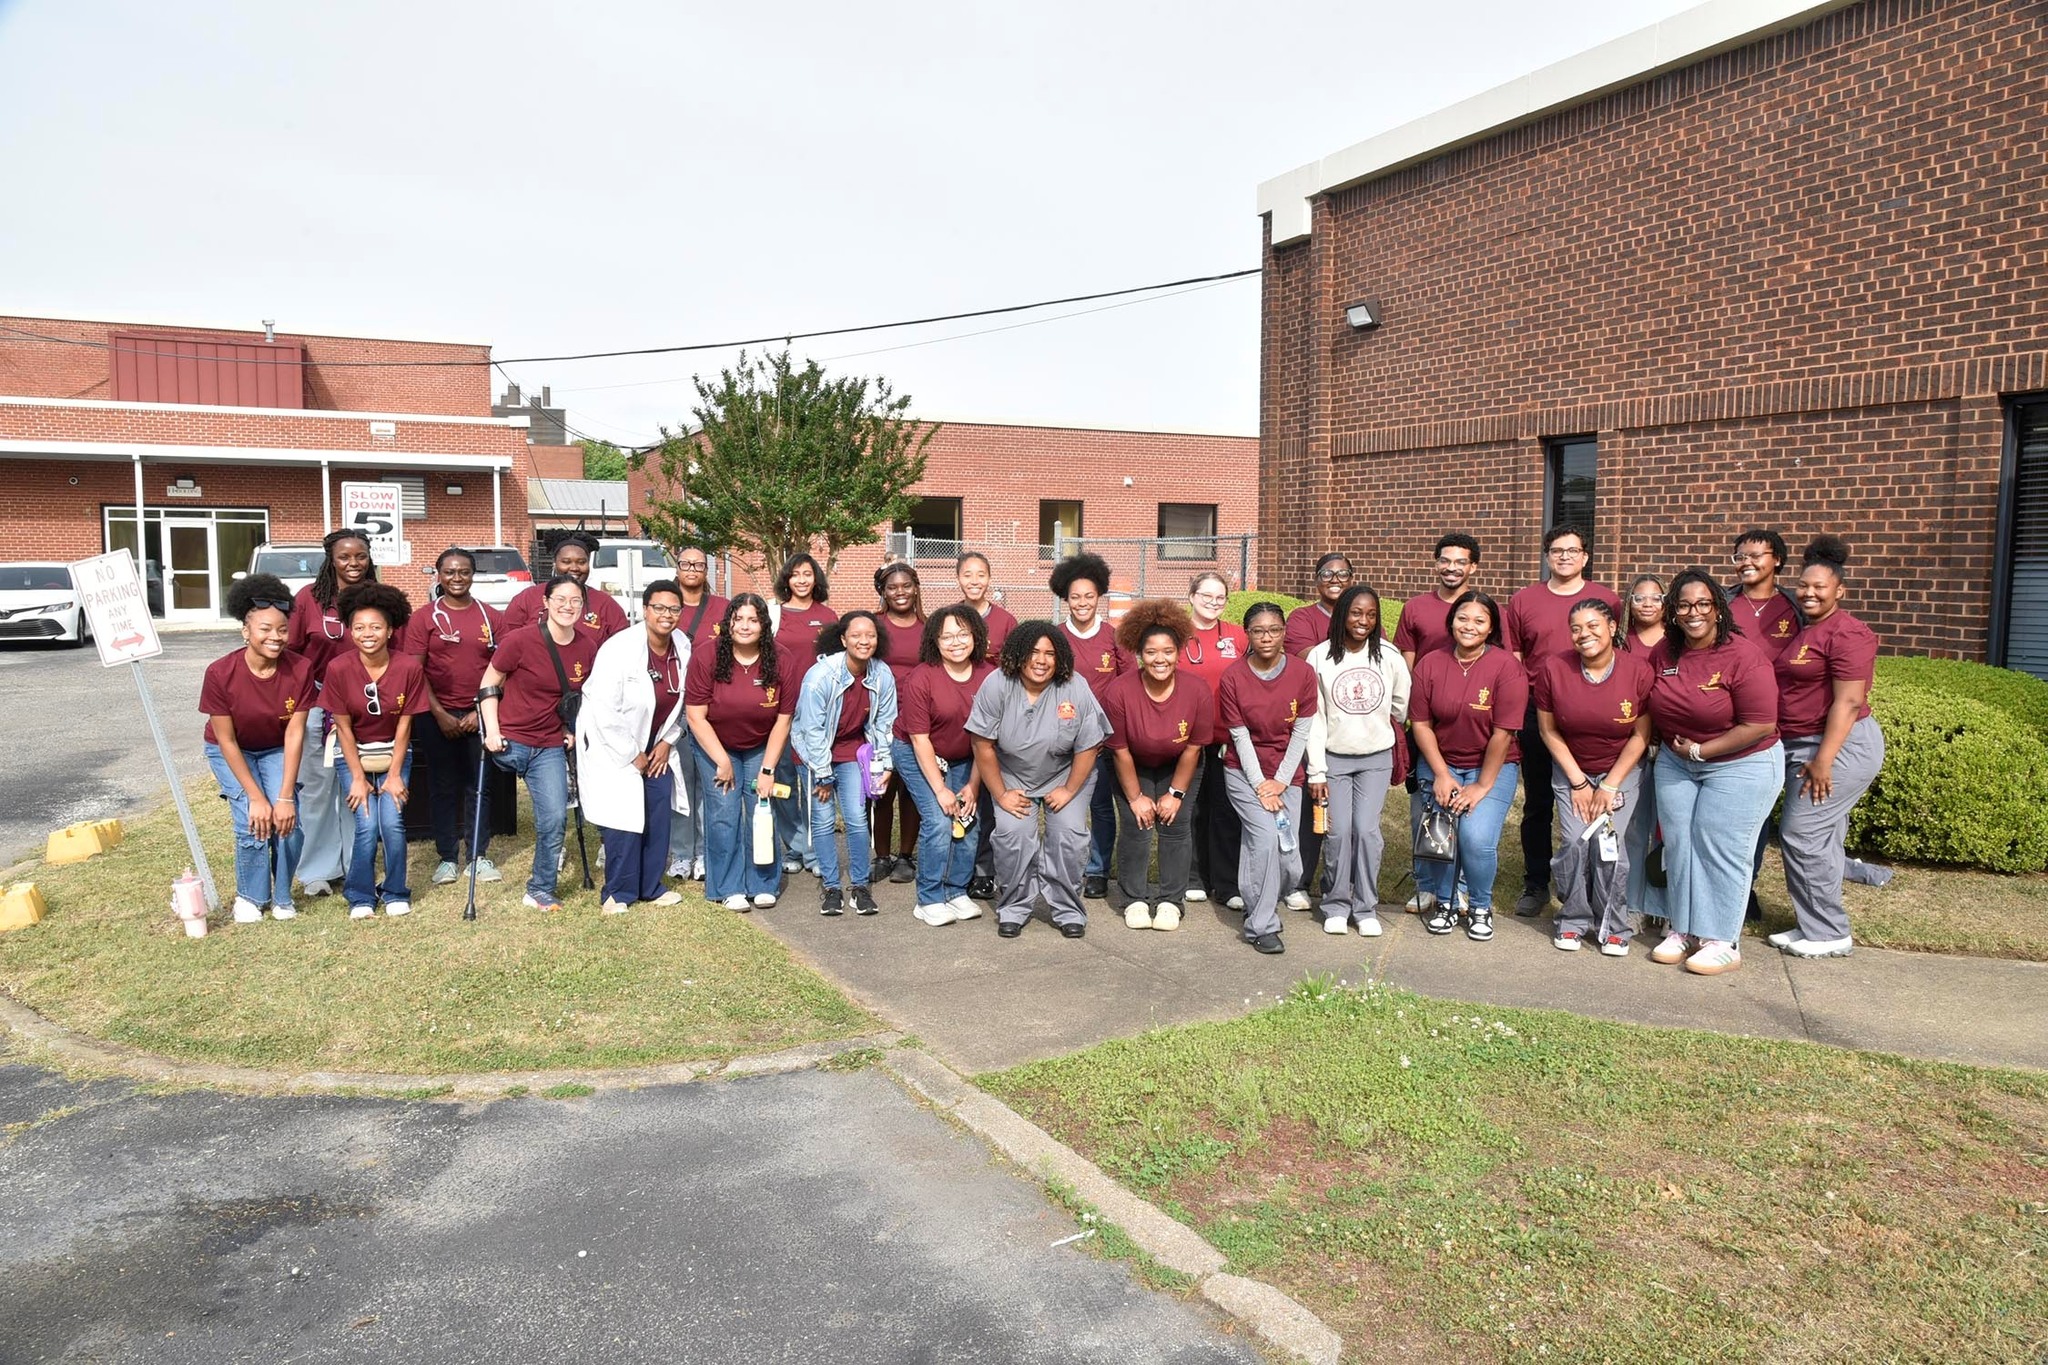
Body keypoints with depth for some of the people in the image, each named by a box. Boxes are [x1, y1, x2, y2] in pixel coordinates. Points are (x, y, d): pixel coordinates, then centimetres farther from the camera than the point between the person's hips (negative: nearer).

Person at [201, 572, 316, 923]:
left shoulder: (300, 669, -24)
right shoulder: (220, 673, -27)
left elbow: (295, 733, -20)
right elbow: (226, 740, -20)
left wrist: (286, 796, -22)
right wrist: (256, 797, -21)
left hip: (276, 751, 1)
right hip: (232, 753, -1)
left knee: (288, 821, -16)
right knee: (252, 822, -18)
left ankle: (283, 897, 9)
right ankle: (250, 897, 7)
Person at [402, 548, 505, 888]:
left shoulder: (491, 617, 5)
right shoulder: (424, 618, 1)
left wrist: (481, 711, -6)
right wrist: (439, 714, -10)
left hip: (479, 715, 1)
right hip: (438, 715, -1)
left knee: (480, 786, 6)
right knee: (443, 787, 5)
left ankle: (480, 856, 15)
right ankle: (447, 858, 14)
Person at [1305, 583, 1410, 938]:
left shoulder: (1389, 656, -4)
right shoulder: (1319, 658, -6)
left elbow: (1402, 706, 11)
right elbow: (1314, 718, -4)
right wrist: (1316, 772, -6)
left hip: (1376, 758, 1)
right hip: (1333, 757, 0)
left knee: (1366, 829, -7)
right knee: (1338, 832, -6)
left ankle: (1366, 908, 7)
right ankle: (1336, 906, 12)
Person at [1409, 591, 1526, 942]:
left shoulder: (1506, 667, -13)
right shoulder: (1430, 664, -4)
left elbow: (1502, 733, -14)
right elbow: (1421, 724, -2)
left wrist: (1481, 786, -13)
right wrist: (1441, 776, -8)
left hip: (1492, 766, -2)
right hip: (1440, 763, 2)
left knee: (1476, 837, -18)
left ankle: (1480, 907, 9)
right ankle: (1445, 902, 14)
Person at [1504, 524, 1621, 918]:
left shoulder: (1608, 600, 4)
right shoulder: (1523, 601, 6)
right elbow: (1512, 660, 9)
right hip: (1537, 713, 1)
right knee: (1537, 804, 9)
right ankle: (1535, 885, 20)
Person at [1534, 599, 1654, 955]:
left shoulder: (1639, 671, -16)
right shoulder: (1553, 669, -14)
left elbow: (1641, 735, -8)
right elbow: (1548, 730, -5)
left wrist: (1610, 786, -10)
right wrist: (1578, 782, -7)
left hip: (1622, 770, -1)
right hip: (1571, 770, 1)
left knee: (1609, 842, -14)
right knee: (1574, 842, -13)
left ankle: (1613, 926, 4)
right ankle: (1573, 920, 6)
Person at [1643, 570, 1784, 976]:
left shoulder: (1742, 657, -20)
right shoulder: (1665, 653, -2)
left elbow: (1760, 726, -22)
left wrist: (1701, 750, -17)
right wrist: (1676, 747, 4)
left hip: (1740, 766, -6)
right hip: (1676, 763, 6)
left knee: (1719, 848, -5)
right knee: (1678, 844, 8)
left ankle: (1722, 942, 6)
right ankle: (1684, 930, 19)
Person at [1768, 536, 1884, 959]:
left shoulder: (1846, 634, -14)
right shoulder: (1805, 634, 16)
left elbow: (1848, 702, -20)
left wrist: (1823, 759, -23)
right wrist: (1810, 756, 17)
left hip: (1839, 746, -9)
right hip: (1805, 745, 9)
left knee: (1802, 833, -8)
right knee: (1820, 837, 12)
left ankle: (1829, 934, 2)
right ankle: (1817, 926, 20)